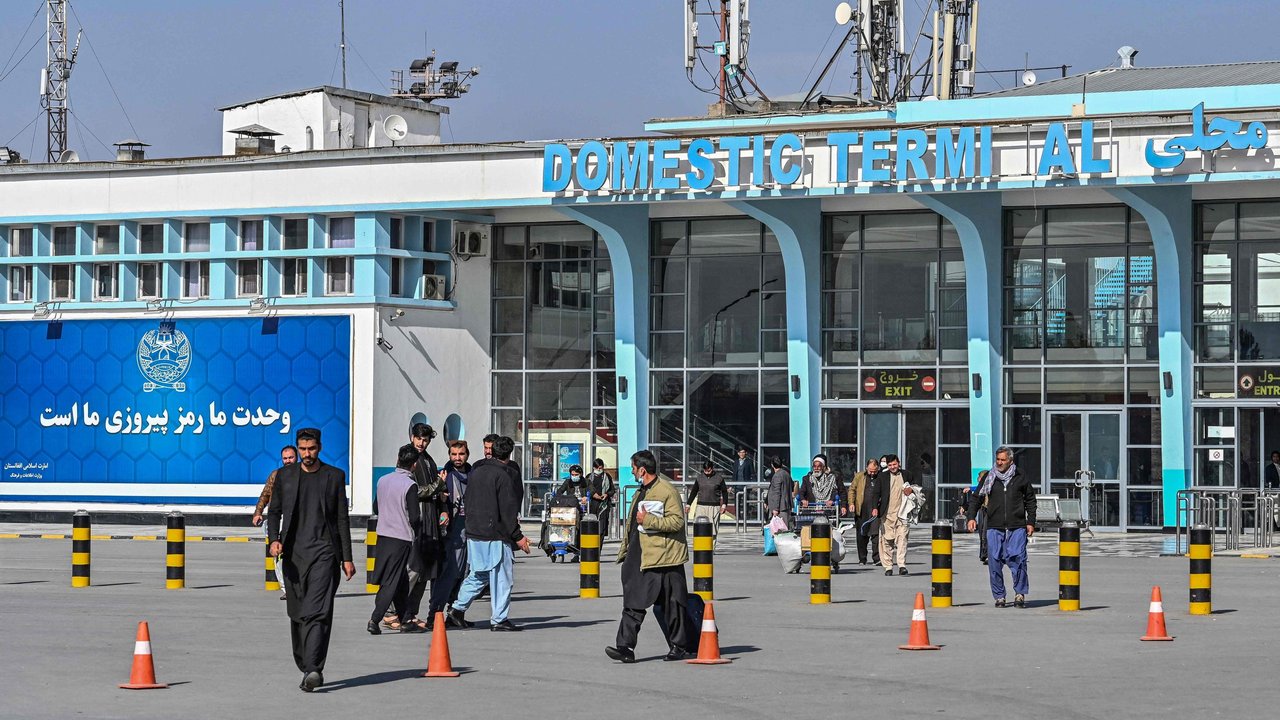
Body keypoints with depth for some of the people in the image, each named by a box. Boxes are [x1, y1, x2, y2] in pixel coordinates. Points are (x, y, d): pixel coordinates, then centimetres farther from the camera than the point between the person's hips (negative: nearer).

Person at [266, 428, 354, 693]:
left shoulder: (334, 476, 6)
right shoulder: (285, 475, 10)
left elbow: (342, 519, 7)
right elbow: (274, 511, 13)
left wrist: (347, 558, 4)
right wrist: (274, 539, -6)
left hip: (324, 551, -3)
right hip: (294, 552, 3)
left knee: (317, 612, -16)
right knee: (297, 614, 7)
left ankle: (313, 669, -25)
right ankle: (306, 667, 19)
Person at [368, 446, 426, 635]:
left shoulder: (382, 480, 5)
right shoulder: (410, 486, -14)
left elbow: (376, 507, 16)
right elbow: (415, 517, -14)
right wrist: (417, 534, 5)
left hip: (382, 534, 6)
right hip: (401, 538, -6)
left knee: (401, 580, 15)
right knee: (391, 582, -3)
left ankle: (405, 621, 19)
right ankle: (374, 620, -12)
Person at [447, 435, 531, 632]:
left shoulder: (476, 470, 10)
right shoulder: (503, 475, -13)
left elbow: (466, 499, 16)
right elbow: (507, 510, -14)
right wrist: (518, 536, -9)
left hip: (473, 532, 8)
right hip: (494, 535, -8)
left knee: (478, 575, 17)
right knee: (501, 577, 1)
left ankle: (457, 609, 13)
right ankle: (499, 620, 3)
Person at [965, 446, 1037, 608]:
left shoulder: (1020, 477, 8)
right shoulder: (989, 477, 8)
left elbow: (1030, 500, 16)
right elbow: (976, 498, 13)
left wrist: (1031, 522, 10)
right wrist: (971, 517, 1)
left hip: (1017, 527, -1)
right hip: (994, 528, 1)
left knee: (1018, 559, -11)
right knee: (994, 562, -1)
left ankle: (1020, 593, 3)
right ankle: (999, 596, 9)